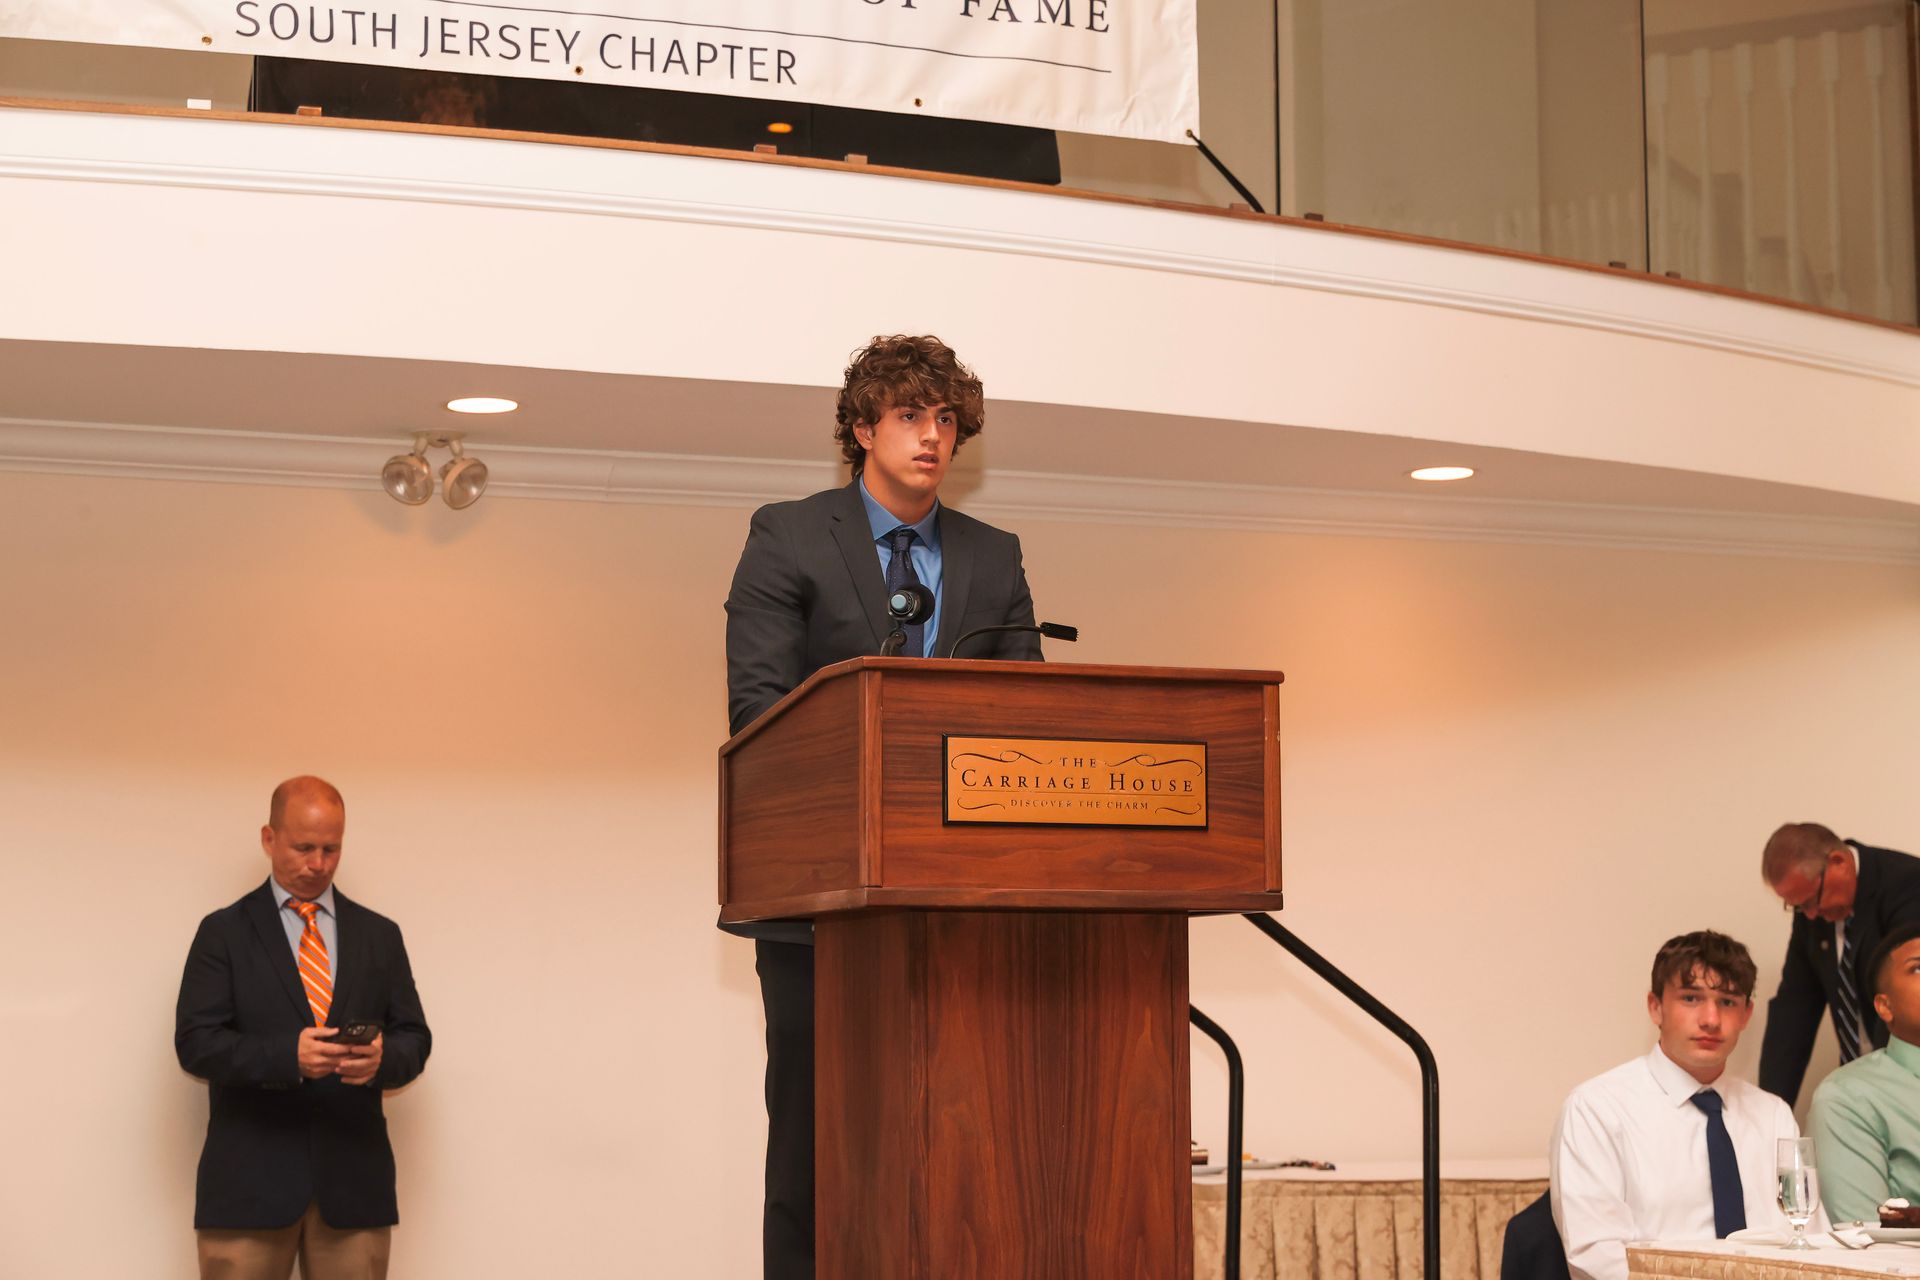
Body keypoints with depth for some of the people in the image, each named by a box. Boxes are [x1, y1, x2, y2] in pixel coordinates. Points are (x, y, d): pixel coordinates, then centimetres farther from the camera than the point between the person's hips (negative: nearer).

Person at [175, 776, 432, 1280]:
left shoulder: (380, 935, 13)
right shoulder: (224, 933, 5)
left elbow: (415, 1039, 11)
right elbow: (195, 1042, -4)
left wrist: (382, 1057, -13)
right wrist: (286, 1055, -20)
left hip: (353, 1180, 2)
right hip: (250, 1179, -2)